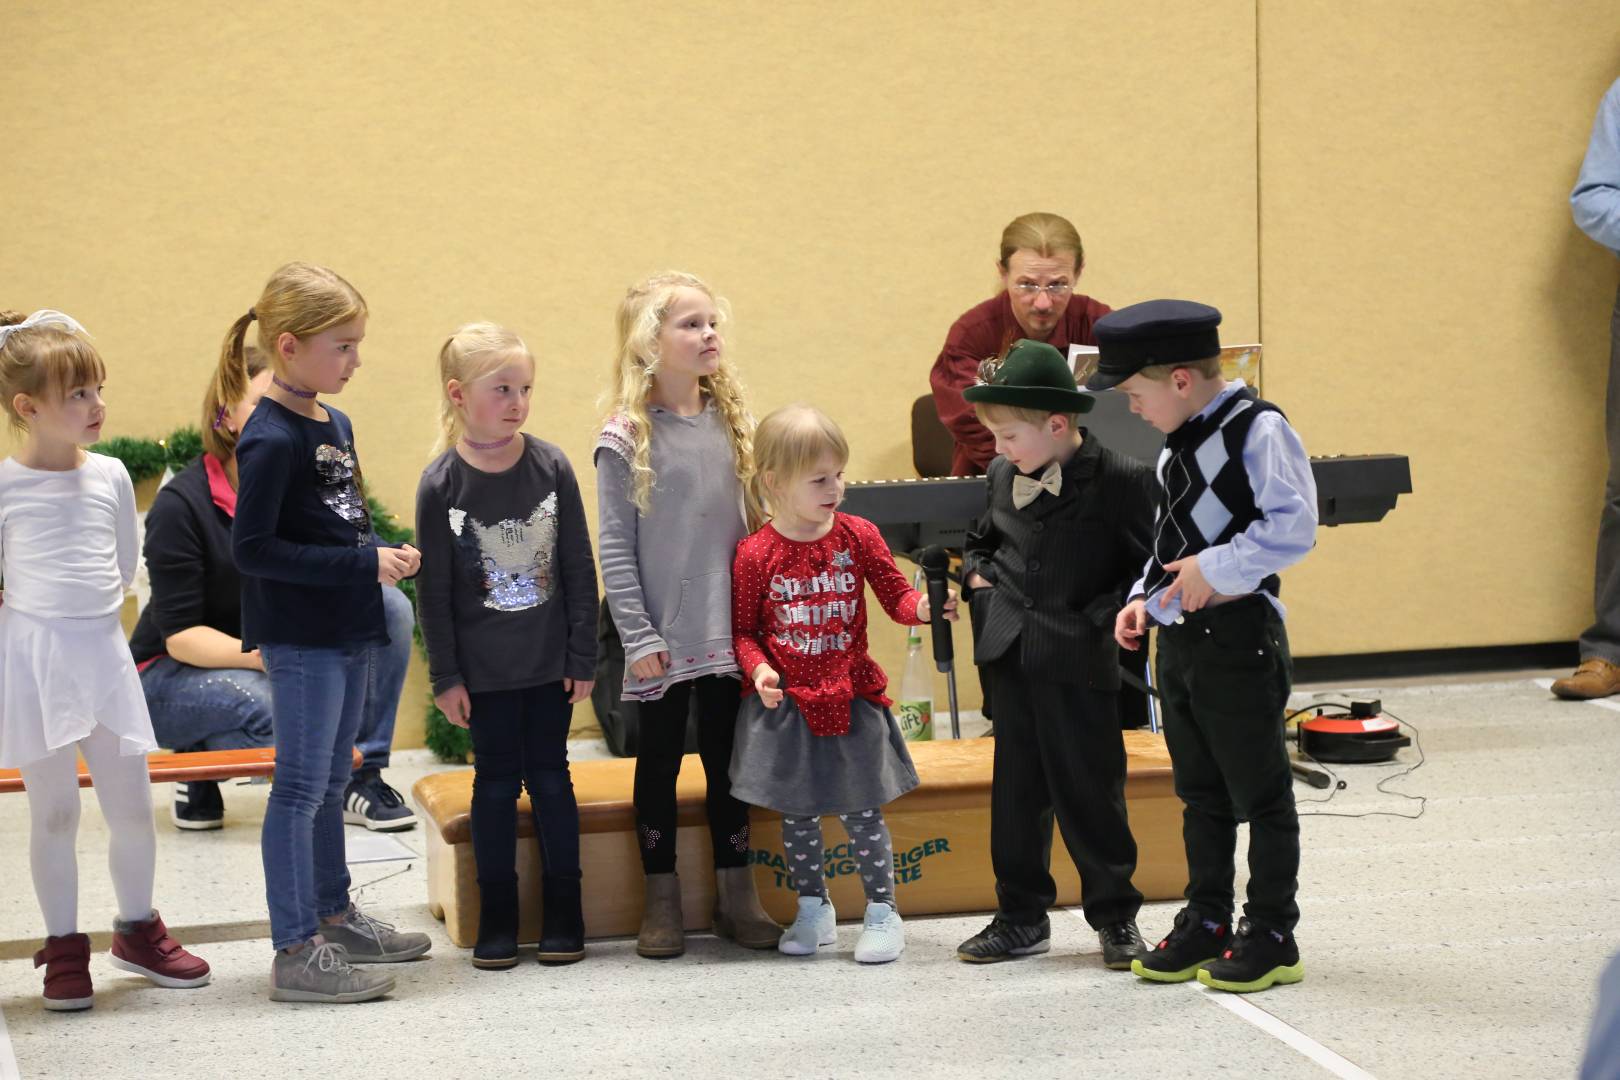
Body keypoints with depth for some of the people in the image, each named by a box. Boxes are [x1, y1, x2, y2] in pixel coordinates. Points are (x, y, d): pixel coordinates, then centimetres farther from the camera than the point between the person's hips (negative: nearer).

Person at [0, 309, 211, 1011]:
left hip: (103, 655, 4)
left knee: (132, 808, 8)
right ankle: (64, 947, 16)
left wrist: (84, 612, 11)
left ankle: (137, 928, 27)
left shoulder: (110, 476, 4)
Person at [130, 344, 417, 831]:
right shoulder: (180, 504, -19)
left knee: (389, 606, -15)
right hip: (175, 673, -6)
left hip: (279, 658, 6)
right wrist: (258, 655, -36)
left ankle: (362, 777, -11)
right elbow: (180, 634, -21)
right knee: (267, 707, -38)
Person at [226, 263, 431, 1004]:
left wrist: (384, 555, 1)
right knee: (301, 786, -4)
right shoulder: (270, 440, -18)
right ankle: (296, 952, 0)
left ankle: (333, 915, 31)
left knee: (330, 780, 19)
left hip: (347, 631, 9)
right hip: (300, 637, -9)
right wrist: (363, 564, -22)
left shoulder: (335, 424, 10)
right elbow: (252, 549, -22)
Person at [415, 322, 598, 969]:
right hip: (485, 669, -1)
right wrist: (445, 676, -3)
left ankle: (563, 914, 18)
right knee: (495, 783, 7)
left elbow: (579, 569, 0)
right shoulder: (441, 484, -9)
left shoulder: (551, 466, -5)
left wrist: (582, 657, 0)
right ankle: (497, 919, 17)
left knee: (550, 778, 8)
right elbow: (434, 589, -4)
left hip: (549, 663, 1)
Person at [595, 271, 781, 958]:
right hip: (664, 637, -4)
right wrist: (637, 636, -11)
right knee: (660, 763, 6)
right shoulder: (627, 438, -9)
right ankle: (662, 904, 17)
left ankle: (736, 897, 20)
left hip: (727, 633, 4)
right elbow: (614, 546, -8)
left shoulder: (727, 422, 5)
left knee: (728, 760, 11)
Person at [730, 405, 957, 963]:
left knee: (861, 811, 4)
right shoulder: (756, 554, -7)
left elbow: (895, 595, -1)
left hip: (850, 700, 0)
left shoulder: (858, 535, -3)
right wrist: (759, 670, -17)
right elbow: (743, 630, 0)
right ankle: (813, 908, 27)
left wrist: (925, 606, -21)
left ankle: (883, 913, 15)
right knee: (796, 812, 11)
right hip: (785, 705, 0)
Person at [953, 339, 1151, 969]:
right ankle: (1021, 917, 21)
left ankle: (1115, 916, 15)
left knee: (1090, 793, 2)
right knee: (1017, 792, 11)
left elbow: (1152, 566, -7)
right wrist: (980, 577, 8)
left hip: (1080, 663, -6)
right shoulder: (1003, 477, 9)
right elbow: (980, 543, 26)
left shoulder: (1120, 481, -10)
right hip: (1013, 657, 6)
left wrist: (1104, 614, -15)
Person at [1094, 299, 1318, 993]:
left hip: (1237, 634, -9)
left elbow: (1292, 527, -21)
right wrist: (1145, 598, 10)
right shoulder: (1179, 444, 13)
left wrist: (1213, 570, -20)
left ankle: (1271, 937, 10)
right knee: (1200, 794, 16)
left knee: (1259, 793, 2)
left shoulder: (1258, 431, -14)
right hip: (1178, 640, 9)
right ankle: (1206, 924, 26)